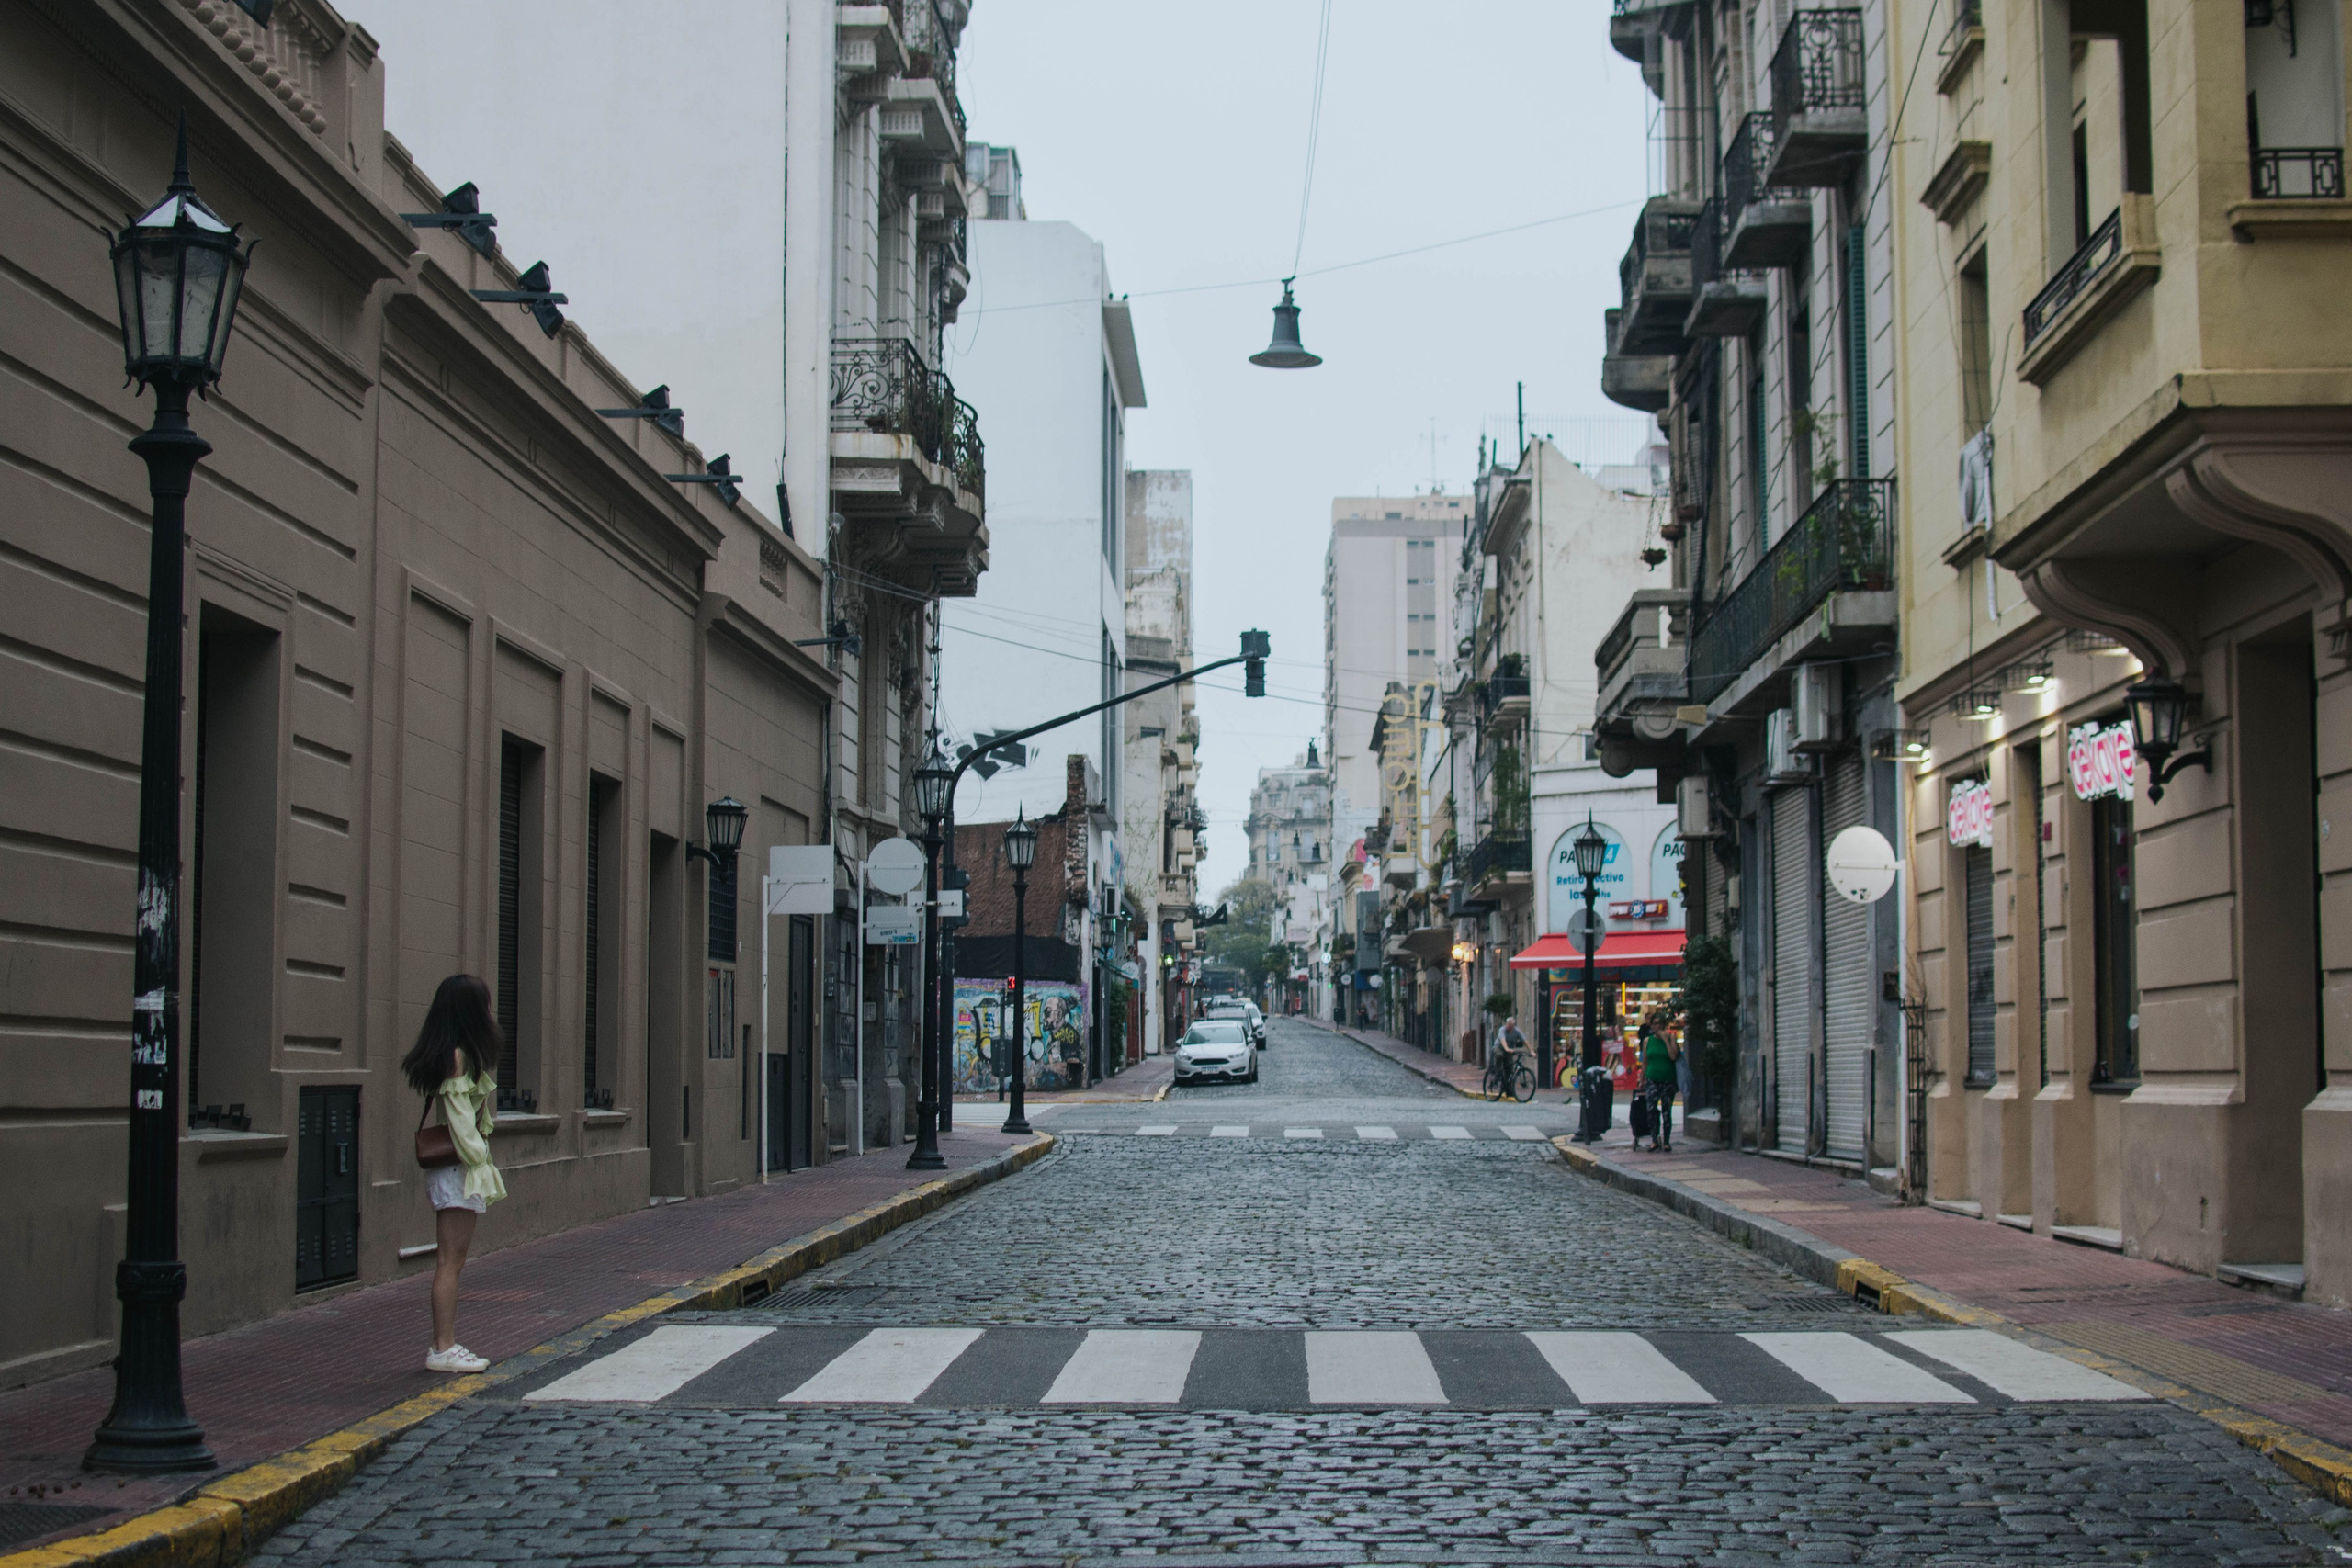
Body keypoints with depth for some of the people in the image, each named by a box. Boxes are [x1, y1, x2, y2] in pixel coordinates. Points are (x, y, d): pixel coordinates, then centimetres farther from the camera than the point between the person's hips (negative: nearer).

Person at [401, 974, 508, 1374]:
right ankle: (442, 1348, -4)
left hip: (459, 1171, 10)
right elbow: (460, 1121, -19)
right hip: (457, 1172, -10)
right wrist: (479, 1156, -13)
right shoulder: (457, 1056, -15)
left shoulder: (467, 1055, 14)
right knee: (450, 1262, -7)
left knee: (453, 1262, 12)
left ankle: (445, 1345, 16)